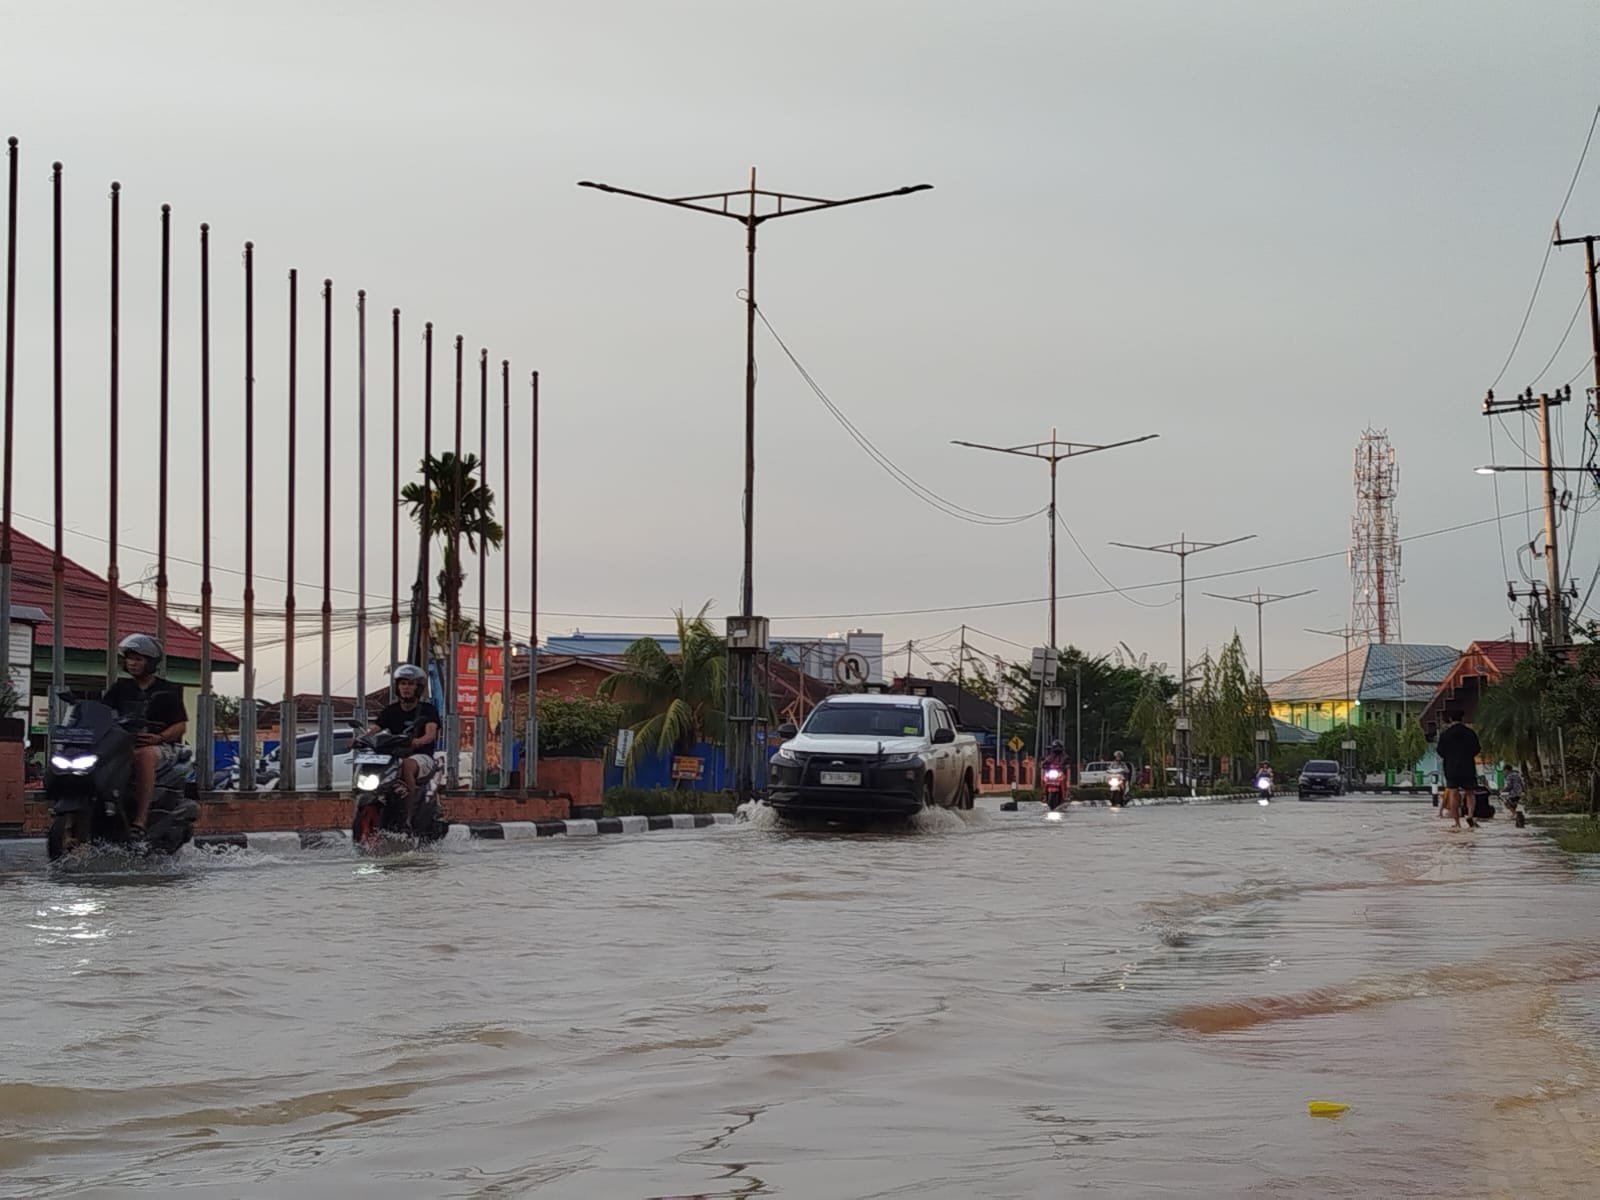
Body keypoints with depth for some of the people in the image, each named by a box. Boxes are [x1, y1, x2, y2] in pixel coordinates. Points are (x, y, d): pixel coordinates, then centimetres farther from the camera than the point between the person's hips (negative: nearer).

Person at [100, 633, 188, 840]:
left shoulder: (168, 690, 6)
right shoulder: (120, 688, 18)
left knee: (144, 755, -40)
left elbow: (180, 726, 0)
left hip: (160, 746, -5)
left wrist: (159, 737, -20)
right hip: (124, 743, 5)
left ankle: (140, 821, -46)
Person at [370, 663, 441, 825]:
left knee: (407, 765, -38)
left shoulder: (427, 710, 4)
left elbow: (431, 734, -14)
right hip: (394, 756, 5)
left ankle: (408, 816, -41)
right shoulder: (390, 711, 16)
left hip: (421, 756, -5)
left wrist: (418, 742, -37)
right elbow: (374, 730, 3)